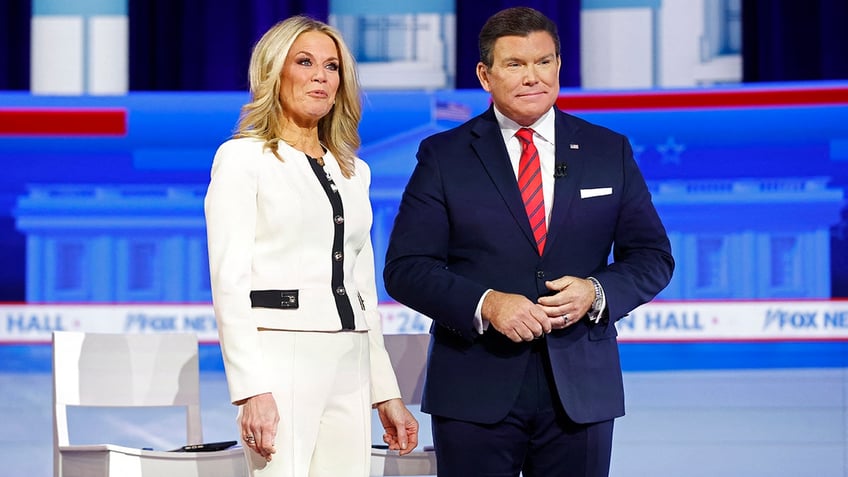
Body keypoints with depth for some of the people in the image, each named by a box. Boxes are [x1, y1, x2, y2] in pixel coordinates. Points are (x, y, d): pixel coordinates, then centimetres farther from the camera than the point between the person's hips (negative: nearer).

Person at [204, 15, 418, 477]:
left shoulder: (352, 171, 19)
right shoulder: (242, 157, 1)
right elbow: (229, 281, -7)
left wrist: (387, 392, 16)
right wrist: (252, 389, -17)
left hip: (349, 368, 6)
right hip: (281, 357, -6)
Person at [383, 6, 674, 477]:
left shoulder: (609, 152, 9)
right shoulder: (443, 156, 3)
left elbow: (652, 257, 10)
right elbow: (404, 267, -2)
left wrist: (596, 293, -11)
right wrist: (484, 304, -17)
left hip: (580, 389, 2)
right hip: (476, 390, -2)